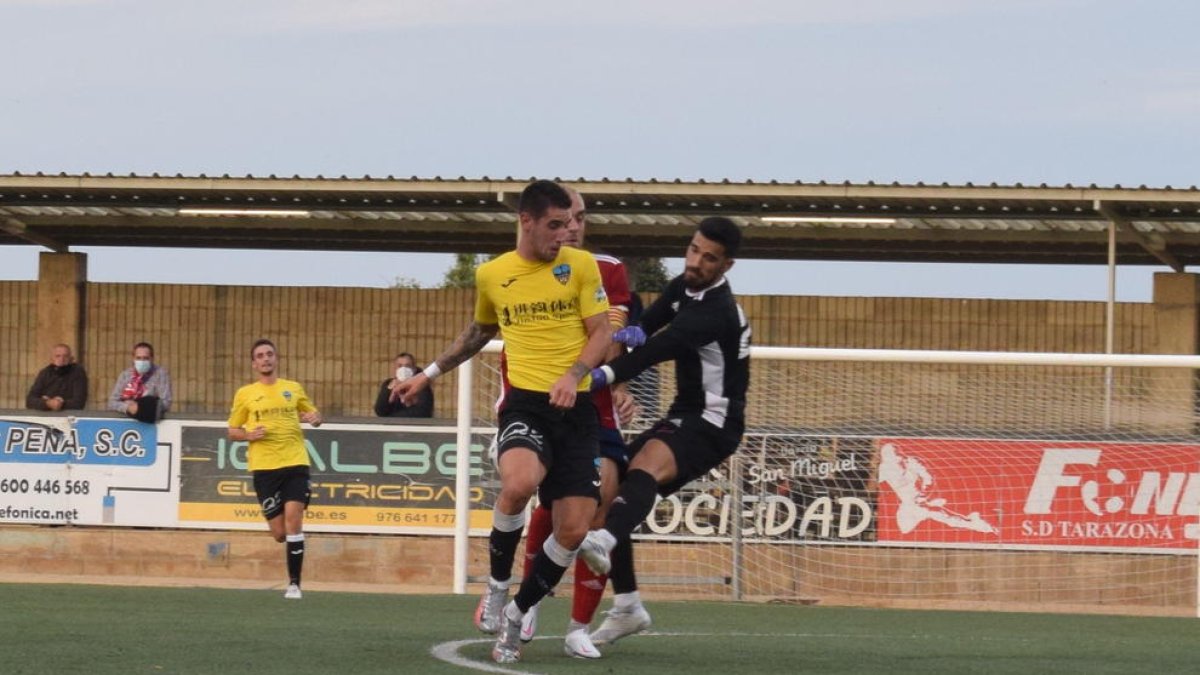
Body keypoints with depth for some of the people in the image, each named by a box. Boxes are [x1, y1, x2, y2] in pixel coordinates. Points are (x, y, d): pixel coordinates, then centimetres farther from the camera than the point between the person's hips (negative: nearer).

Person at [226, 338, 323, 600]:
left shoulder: (293, 389, 11)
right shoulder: (245, 394, 8)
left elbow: (312, 414, 21)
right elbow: (232, 431, 12)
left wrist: (315, 418, -3)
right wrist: (249, 435, -10)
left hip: (295, 463, 0)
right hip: (264, 467, 0)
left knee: (293, 520, -14)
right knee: (279, 533, -3)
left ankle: (294, 583, -7)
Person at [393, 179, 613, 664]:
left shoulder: (581, 265, 3)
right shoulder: (492, 275, 9)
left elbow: (602, 332, 1)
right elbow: (478, 333, 27)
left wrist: (574, 374, -17)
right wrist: (428, 375, 29)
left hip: (575, 407, 1)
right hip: (524, 403, -1)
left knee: (573, 529, -6)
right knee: (518, 483, -33)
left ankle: (514, 616, 16)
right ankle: (497, 587, -8)